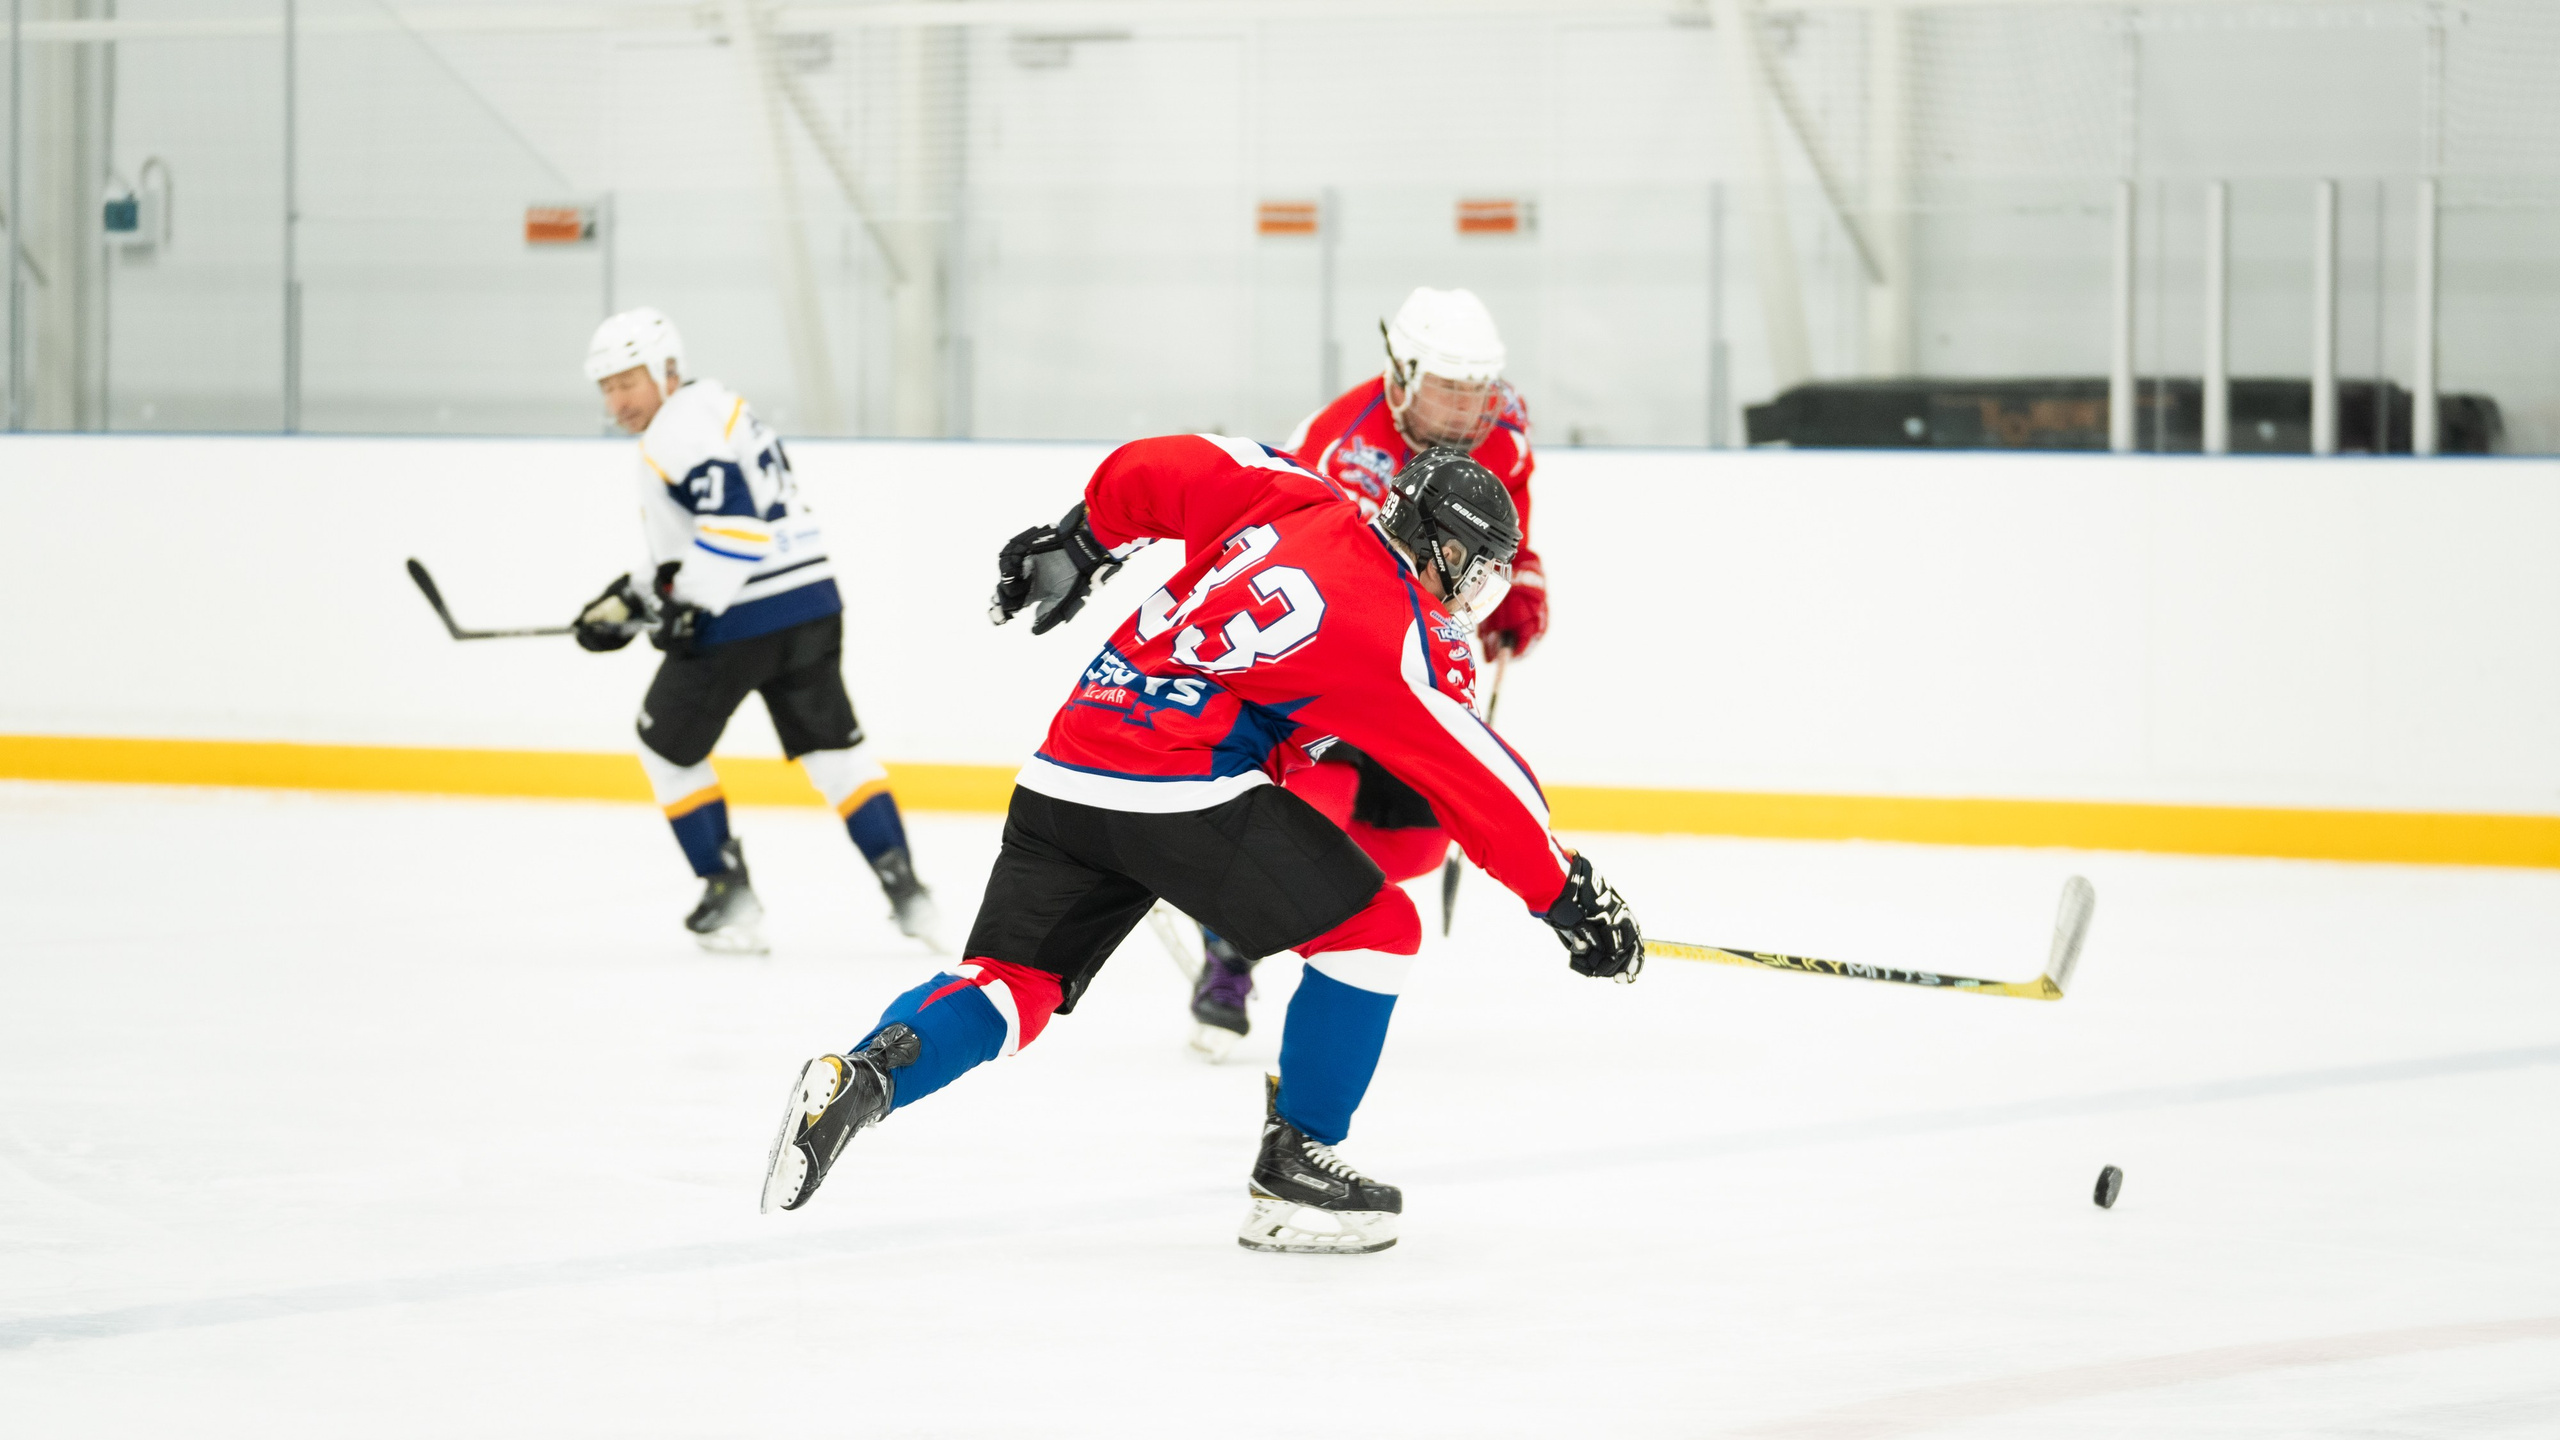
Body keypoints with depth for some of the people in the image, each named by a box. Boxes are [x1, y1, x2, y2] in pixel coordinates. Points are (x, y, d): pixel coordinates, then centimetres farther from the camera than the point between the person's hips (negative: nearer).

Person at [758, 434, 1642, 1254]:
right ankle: (1293, 1166, 6)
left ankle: (863, 1077, -11)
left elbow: (1146, 475, 20)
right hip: (1185, 793, -7)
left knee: (1008, 985, 14)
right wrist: (1570, 898, 4)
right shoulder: (1393, 638, -7)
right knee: (1373, 932, 2)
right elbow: (1479, 781, -4)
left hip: (1066, 773, 8)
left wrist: (1079, 544, 37)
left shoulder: (1294, 502, 11)